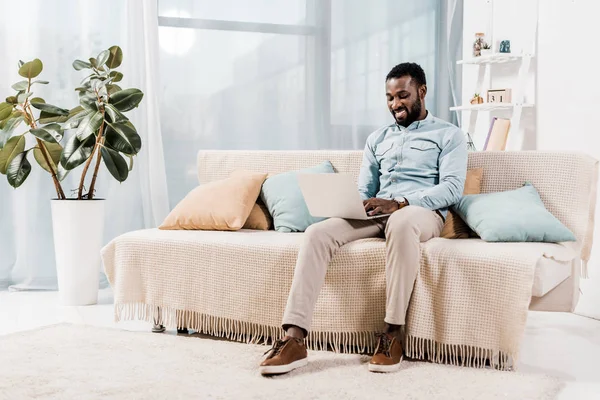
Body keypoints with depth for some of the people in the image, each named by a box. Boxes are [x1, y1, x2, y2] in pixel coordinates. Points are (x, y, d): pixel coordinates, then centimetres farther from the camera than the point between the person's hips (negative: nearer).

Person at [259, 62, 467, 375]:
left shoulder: (449, 135, 9)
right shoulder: (377, 138, 25)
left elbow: (452, 188, -6)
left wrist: (400, 203, -21)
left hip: (422, 212, -4)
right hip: (377, 214, 5)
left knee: (401, 223, -43)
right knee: (317, 233, -25)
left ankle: (392, 334, -34)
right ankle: (294, 339, -33)